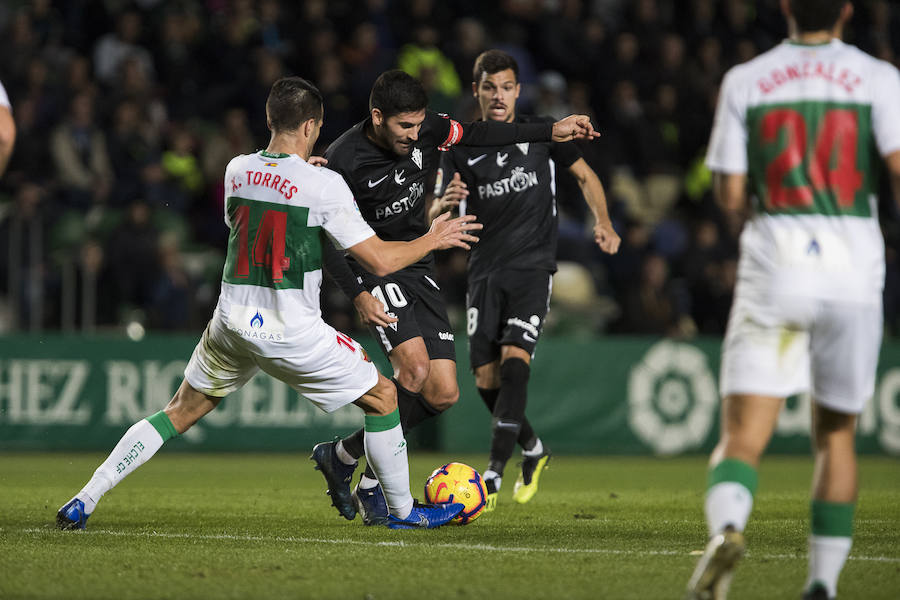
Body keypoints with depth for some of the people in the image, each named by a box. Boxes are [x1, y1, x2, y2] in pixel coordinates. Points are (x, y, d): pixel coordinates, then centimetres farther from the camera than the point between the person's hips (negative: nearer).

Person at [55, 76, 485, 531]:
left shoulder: (237, 170, 3)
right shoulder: (324, 185, -13)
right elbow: (379, 260, -10)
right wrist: (434, 239, 6)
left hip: (231, 322, 5)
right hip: (292, 331, -5)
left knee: (181, 412, 20)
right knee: (383, 398, 13)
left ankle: (84, 500, 11)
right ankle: (404, 510, 22)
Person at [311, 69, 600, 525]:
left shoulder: (426, 130, -6)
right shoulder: (342, 162, -20)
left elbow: (478, 135, 11)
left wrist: (552, 132, 8)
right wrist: (359, 295, -26)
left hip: (417, 271, 7)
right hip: (373, 271, -6)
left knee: (443, 393, -3)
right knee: (415, 367, -27)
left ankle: (342, 455, 12)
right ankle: (373, 484, -11)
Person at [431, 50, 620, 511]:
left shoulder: (541, 132, 4)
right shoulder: (461, 149, 5)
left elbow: (585, 176, 16)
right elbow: (432, 219, -1)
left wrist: (602, 223, 0)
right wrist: (446, 202, -24)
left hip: (532, 267, -3)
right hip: (485, 271, 3)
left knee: (514, 360, -20)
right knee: (487, 377, 0)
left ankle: (493, 476, -23)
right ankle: (533, 450, 27)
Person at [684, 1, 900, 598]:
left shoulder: (744, 80, 5)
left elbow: (729, 195, 5)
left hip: (774, 264, 0)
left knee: (743, 437, -4)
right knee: (836, 434, 17)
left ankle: (727, 528, -34)